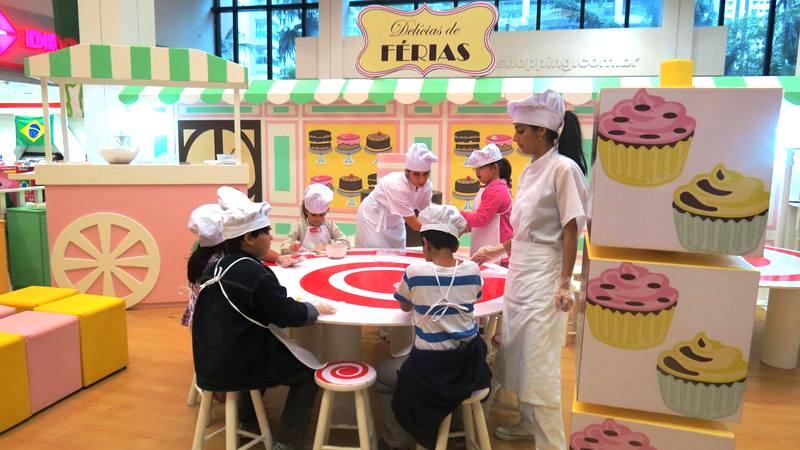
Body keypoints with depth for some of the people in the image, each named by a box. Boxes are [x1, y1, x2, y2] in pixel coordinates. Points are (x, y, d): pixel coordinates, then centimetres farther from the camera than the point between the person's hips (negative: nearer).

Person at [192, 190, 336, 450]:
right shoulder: (255, 273, -21)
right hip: (236, 367, -8)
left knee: (264, 350, 35)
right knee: (309, 371, 10)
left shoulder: (214, 268, 3)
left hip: (209, 364, 8)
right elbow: (291, 316, -15)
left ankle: (248, 420, 41)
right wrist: (316, 309, 2)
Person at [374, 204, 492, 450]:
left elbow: (405, 306, 4)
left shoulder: (415, 272, -16)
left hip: (432, 370, -4)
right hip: (471, 365, 5)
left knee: (382, 375, 23)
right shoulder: (472, 270, -6)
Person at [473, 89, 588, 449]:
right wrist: (498, 251, 21)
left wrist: (564, 284, -16)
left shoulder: (563, 168, -12)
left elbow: (570, 230, -14)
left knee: (540, 365, -5)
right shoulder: (529, 171, 11)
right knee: (518, 355, 17)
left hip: (543, 276, -9)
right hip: (519, 272, 9)